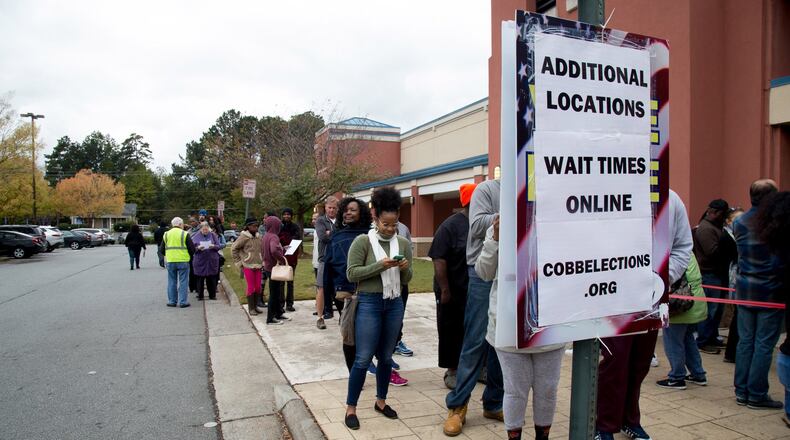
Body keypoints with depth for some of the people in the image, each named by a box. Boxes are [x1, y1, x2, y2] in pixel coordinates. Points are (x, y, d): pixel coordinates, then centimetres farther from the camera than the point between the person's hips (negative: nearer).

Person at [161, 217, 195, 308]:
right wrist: (188, 255, 15)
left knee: (172, 282, 11)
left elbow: (162, 250, 11)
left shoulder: (166, 234, 8)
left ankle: (172, 301, 14)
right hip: (183, 261, -4)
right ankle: (182, 302, 2)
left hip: (170, 261, 4)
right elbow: (191, 248, -5)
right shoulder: (184, 234, -5)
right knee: (183, 282, 2)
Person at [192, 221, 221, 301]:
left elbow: (218, 246, 3)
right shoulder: (196, 237, 4)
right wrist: (198, 248, -19)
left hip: (212, 260, 0)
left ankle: (212, 295, 13)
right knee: (200, 279, 2)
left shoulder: (213, 235, 6)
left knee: (212, 279, 2)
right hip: (200, 261, 0)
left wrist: (213, 246, -18)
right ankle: (200, 296, 12)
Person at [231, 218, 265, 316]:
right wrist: (239, 263, -2)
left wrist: (262, 262, 12)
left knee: (258, 287, 8)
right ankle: (251, 308, 10)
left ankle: (255, 306, 22)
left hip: (258, 266, 5)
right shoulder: (243, 237, -8)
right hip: (248, 266, -5)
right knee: (251, 287, -1)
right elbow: (233, 249, -3)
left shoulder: (259, 237, 6)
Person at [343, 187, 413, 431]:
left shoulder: (403, 243, 5)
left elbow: (406, 280, 9)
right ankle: (351, 408, 13)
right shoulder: (363, 241, -7)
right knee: (363, 358, -1)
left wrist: (405, 269, -13)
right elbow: (351, 273, -12)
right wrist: (379, 266, -21)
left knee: (386, 357, 14)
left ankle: (381, 401, 31)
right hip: (369, 303, -4)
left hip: (394, 304, 4)